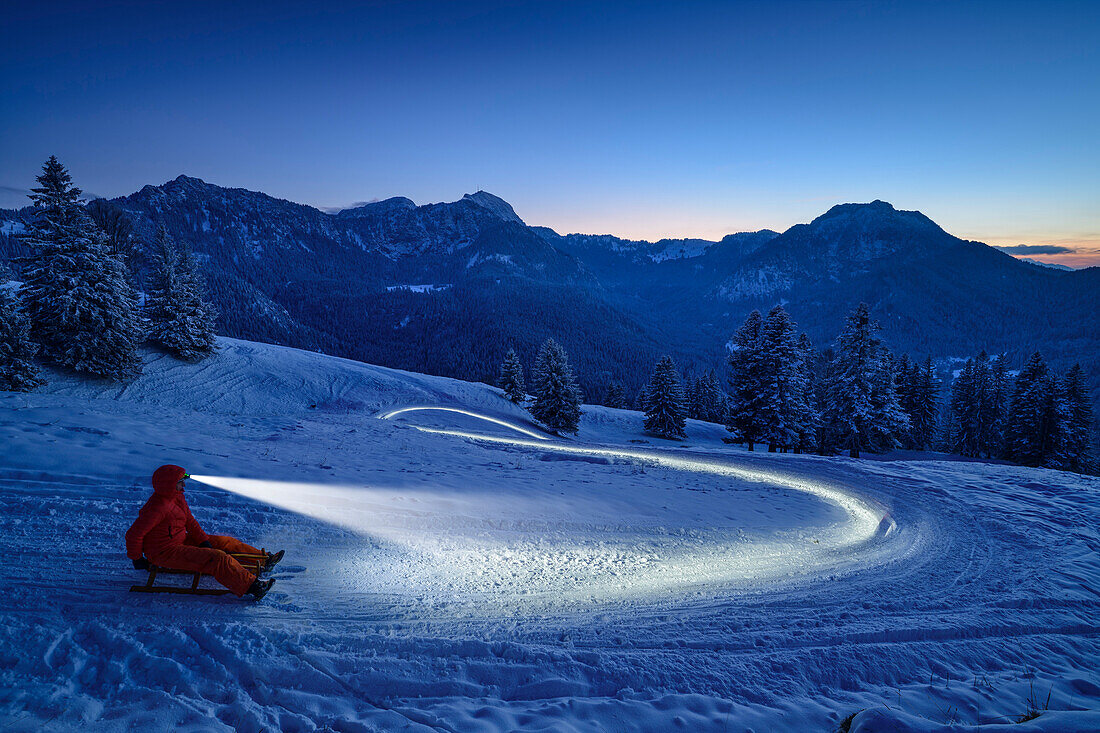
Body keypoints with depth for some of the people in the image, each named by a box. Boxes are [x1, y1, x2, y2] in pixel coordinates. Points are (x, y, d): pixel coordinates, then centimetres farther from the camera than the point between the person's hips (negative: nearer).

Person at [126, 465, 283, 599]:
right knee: (217, 558, -23)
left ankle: (263, 560, 15)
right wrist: (137, 558, -10)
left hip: (180, 541, 10)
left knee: (224, 542, 8)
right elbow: (133, 534, -23)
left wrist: (204, 541, 3)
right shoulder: (157, 507, -28)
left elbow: (190, 522, 10)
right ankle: (251, 587, -28)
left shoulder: (177, 497, 2)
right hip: (165, 553, -10)